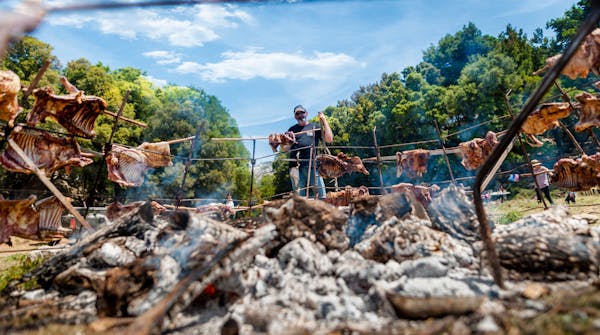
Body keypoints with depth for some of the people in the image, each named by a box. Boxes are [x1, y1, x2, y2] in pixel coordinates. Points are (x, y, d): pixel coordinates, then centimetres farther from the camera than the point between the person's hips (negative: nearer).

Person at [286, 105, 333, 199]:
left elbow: (329, 139, 1)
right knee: (298, 196, 1)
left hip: (313, 166, -1)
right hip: (296, 167, 1)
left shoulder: (315, 127, 14)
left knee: (321, 194, -7)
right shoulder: (292, 130, 18)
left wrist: (324, 121, 1)